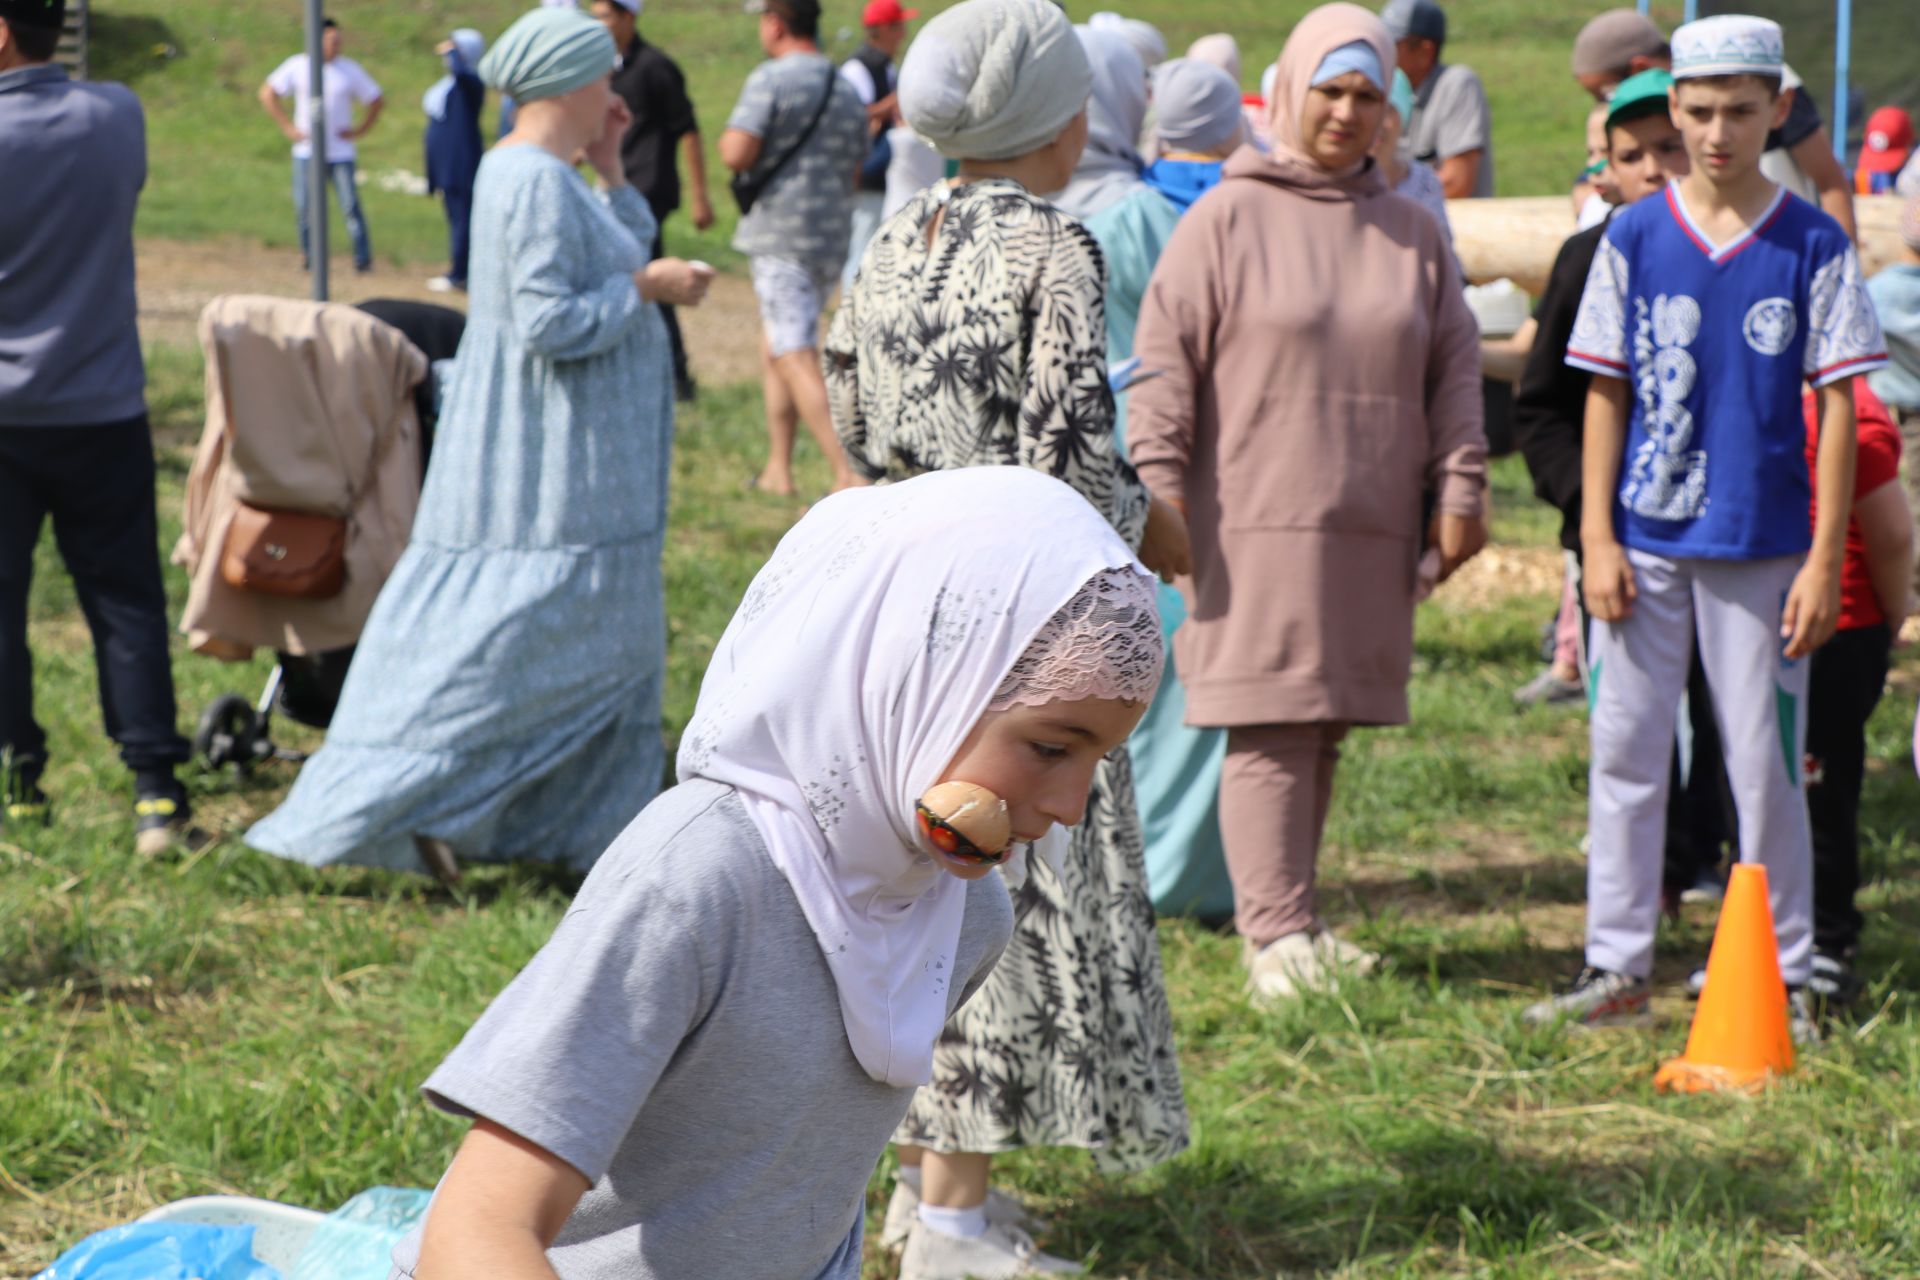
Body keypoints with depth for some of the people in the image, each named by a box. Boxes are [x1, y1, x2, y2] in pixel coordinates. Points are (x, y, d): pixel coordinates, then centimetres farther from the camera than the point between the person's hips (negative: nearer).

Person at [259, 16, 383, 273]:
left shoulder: (350, 70, 3)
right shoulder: (297, 66, 2)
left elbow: (377, 102, 11)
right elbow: (267, 93, 6)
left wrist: (360, 130, 1)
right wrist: (287, 127, 0)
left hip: (341, 153, -1)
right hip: (306, 153, 1)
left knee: (351, 206, -8)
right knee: (303, 207, 0)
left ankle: (363, 258, -3)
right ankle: (307, 256, 13)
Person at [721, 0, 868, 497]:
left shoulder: (771, 80, -10)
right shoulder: (848, 93, 14)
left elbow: (737, 153, -20)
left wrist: (727, 139, 2)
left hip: (782, 236, -8)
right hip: (833, 235, 8)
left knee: (796, 359, -11)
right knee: (773, 347, 20)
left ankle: (849, 474, -23)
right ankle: (778, 470, 21)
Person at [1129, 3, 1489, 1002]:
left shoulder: (1413, 234, 13)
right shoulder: (1228, 219, -1)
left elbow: (1452, 368, 16)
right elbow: (1164, 362, -3)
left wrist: (1459, 489, 9)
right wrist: (1162, 488, -11)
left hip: (1371, 529, 5)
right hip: (1257, 523, -4)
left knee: (1328, 726, 8)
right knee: (1269, 726, -7)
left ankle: (1295, 922, 15)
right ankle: (1274, 933, -6)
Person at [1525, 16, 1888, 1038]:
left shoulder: (1814, 246, -1)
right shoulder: (1632, 240, 3)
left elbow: (1838, 404, -1)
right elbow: (1605, 394, 6)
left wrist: (1824, 558, -6)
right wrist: (1596, 537, -1)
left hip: (1763, 546, -2)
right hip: (1644, 541, 2)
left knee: (1767, 767, 3)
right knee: (1624, 753, 5)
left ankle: (1782, 975, 14)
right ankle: (1615, 966, 14)